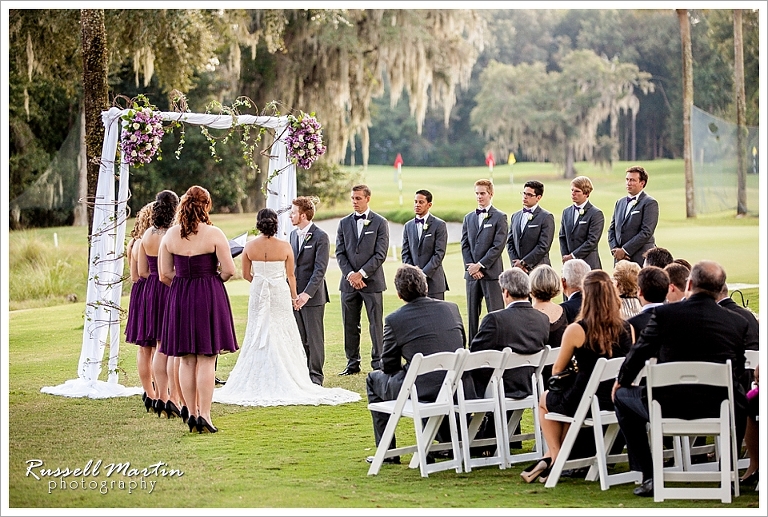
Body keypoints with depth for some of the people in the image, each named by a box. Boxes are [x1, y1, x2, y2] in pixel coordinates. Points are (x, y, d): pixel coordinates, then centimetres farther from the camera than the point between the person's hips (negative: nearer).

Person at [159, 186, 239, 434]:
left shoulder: (170, 235, 0)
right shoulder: (213, 234, -10)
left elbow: (165, 274, 2)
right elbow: (229, 270, -10)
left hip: (179, 299, 3)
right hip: (209, 298, -3)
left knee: (186, 360, 10)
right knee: (206, 360, -1)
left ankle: (192, 413, 12)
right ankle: (204, 415, -5)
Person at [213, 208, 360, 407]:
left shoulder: (250, 246, -5)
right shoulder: (285, 247, -8)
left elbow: (246, 275, 4)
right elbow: (290, 276, -1)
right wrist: (294, 296, 15)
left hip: (258, 294, 1)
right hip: (280, 295, -1)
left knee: (258, 338, 7)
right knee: (282, 338, 5)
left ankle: (258, 384, 7)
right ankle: (284, 382, 4)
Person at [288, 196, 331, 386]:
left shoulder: (320, 237, -10)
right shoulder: (293, 235, 13)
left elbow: (320, 269, -15)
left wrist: (307, 293, -21)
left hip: (313, 296, -7)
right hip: (294, 295, 7)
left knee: (314, 337, 0)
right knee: (299, 338, 9)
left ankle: (315, 376, 6)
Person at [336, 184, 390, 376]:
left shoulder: (380, 223, 0)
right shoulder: (344, 223, 10)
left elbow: (380, 254, -6)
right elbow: (340, 252, 6)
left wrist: (361, 273, -12)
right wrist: (350, 274, -8)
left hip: (372, 281, -3)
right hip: (349, 282, 3)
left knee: (376, 323, -1)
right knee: (350, 325, 6)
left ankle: (378, 362, 4)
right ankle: (352, 363, 13)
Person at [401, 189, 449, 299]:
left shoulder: (439, 225, -2)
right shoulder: (408, 226, 13)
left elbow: (439, 253, -8)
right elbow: (405, 253, 11)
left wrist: (424, 273, -14)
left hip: (433, 280, -4)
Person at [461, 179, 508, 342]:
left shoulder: (499, 217, -1)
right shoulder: (468, 218, 15)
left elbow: (498, 246, -9)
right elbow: (464, 245, 10)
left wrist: (480, 265, -13)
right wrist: (471, 267, -4)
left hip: (491, 272, -5)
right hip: (472, 273, 5)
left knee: (495, 312, -6)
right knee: (472, 313, 7)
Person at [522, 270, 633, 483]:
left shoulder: (576, 330, -17)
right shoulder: (627, 329, -6)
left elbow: (557, 370, -2)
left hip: (584, 402, -5)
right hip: (617, 400, 5)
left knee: (545, 400, 30)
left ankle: (555, 456, 30)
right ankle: (550, 457, 36)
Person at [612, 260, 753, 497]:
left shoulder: (664, 313, -8)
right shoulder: (738, 323, -2)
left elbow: (639, 353, 2)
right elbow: (738, 369, 10)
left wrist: (622, 381, 23)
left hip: (669, 406, -2)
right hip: (717, 409, 2)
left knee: (623, 397, 25)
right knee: (740, 396, 36)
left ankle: (649, 477, 19)